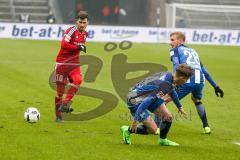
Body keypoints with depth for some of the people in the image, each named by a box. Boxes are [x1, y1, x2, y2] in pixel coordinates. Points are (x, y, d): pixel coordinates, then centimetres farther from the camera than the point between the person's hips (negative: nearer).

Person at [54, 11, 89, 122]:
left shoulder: (85, 34, 9)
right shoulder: (72, 31, -14)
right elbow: (64, 45, -27)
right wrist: (79, 47, -23)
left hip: (74, 64, 5)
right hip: (62, 62, -5)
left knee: (78, 80, -25)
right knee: (60, 89, 0)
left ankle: (65, 104, -23)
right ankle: (58, 116, 12)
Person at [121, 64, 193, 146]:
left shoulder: (169, 76, -7)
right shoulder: (164, 85, -35)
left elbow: (172, 91, 19)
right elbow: (146, 102, -36)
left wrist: (179, 107, 33)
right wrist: (135, 119, -33)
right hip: (136, 100, -9)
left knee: (168, 117, 5)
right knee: (153, 129, -6)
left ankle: (163, 140, 29)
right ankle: (128, 130, 14)